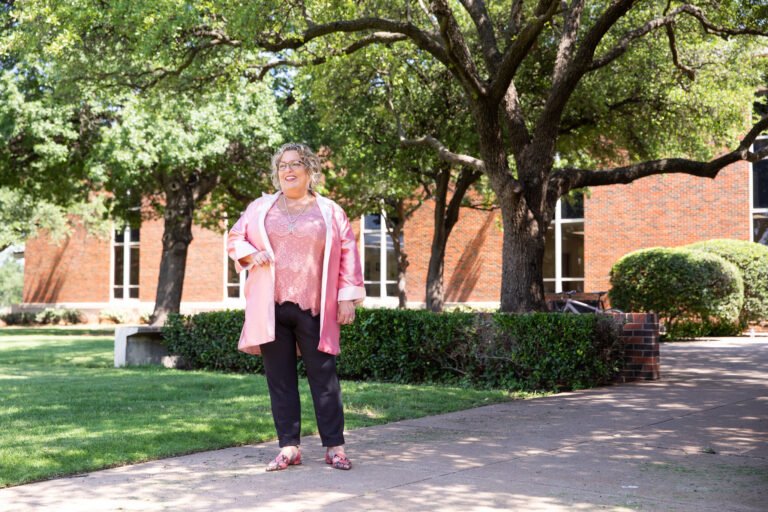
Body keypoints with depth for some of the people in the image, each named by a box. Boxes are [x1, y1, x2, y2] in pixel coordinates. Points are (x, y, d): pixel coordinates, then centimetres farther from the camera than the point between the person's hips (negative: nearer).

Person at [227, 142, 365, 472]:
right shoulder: (260, 208, 13)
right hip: (271, 309, 2)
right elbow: (234, 238, 19)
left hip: (313, 309, -2)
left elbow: (347, 254, 5)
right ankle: (289, 447, 11)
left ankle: (334, 447, 5)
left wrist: (347, 297, -2)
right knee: (279, 379, 4)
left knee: (324, 377, -1)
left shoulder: (329, 211, 7)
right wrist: (249, 254, -3)